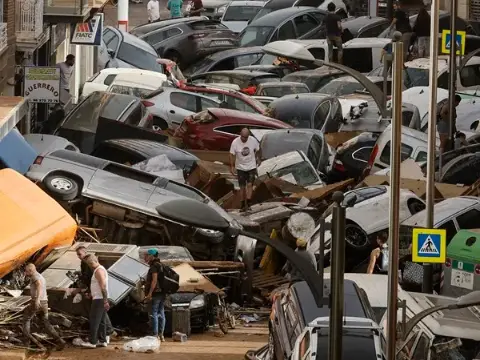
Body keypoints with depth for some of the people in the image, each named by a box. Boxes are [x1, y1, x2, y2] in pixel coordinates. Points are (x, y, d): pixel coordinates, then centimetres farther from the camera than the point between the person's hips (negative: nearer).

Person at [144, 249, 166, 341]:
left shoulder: (154, 266, -12)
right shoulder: (160, 265, 17)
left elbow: (154, 280, -20)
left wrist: (150, 293, -22)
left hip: (156, 293, -9)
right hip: (162, 293, 9)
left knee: (154, 314, -8)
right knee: (161, 314, 10)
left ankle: (155, 335, -12)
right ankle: (161, 335, 13)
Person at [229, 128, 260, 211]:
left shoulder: (253, 140, -14)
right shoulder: (235, 142, -17)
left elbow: (257, 150, 5)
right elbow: (232, 154, -10)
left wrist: (258, 159, 17)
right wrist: (232, 167, -12)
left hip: (251, 166, 0)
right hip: (240, 167, 0)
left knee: (249, 185, -8)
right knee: (242, 186, 6)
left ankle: (248, 203, -7)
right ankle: (243, 204, 16)